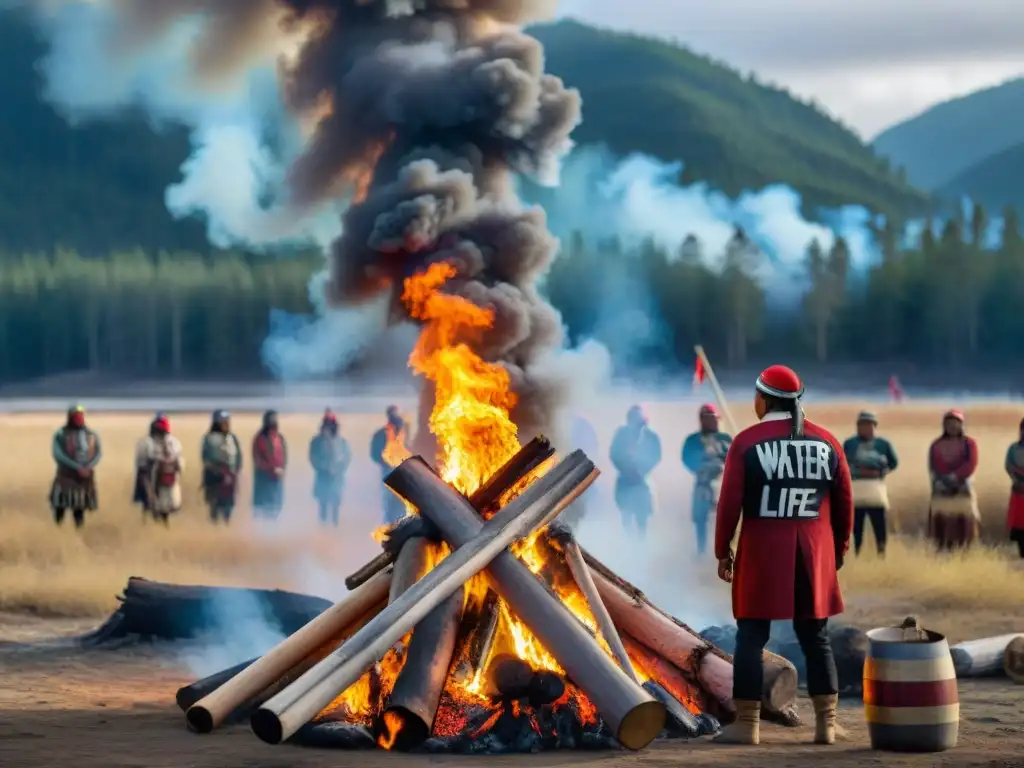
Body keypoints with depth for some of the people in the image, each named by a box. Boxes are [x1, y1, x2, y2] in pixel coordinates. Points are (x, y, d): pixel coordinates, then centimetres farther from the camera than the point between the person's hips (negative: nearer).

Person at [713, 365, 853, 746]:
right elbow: (844, 500, 7)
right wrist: (839, 548, 19)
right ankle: (826, 723, 7)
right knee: (815, 637, 10)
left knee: (751, 637, 3)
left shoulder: (746, 442, -6)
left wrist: (723, 550, 2)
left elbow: (730, 502, -8)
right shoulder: (825, 441, 4)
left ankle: (747, 724, 1)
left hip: (762, 552, -3)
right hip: (813, 555, 3)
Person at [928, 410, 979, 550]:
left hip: (963, 490, -1)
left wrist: (955, 476, -19)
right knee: (941, 527, -3)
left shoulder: (969, 443, 5)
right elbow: (933, 467, 1)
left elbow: (971, 465, -8)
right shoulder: (936, 445, 11)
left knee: (963, 527, -5)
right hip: (941, 491, 2)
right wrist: (941, 480, -17)